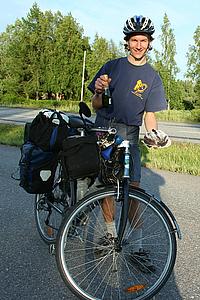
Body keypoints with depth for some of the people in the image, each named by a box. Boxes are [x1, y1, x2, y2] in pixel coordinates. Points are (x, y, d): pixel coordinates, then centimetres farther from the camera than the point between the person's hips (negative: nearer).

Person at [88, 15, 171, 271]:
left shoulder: (152, 77, 6)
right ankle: (110, 234, 15)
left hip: (130, 135, 0)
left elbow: (149, 114, 4)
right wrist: (99, 92, -20)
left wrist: (153, 132, -17)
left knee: (133, 187, -7)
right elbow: (96, 106, 2)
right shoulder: (112, 66, 4)